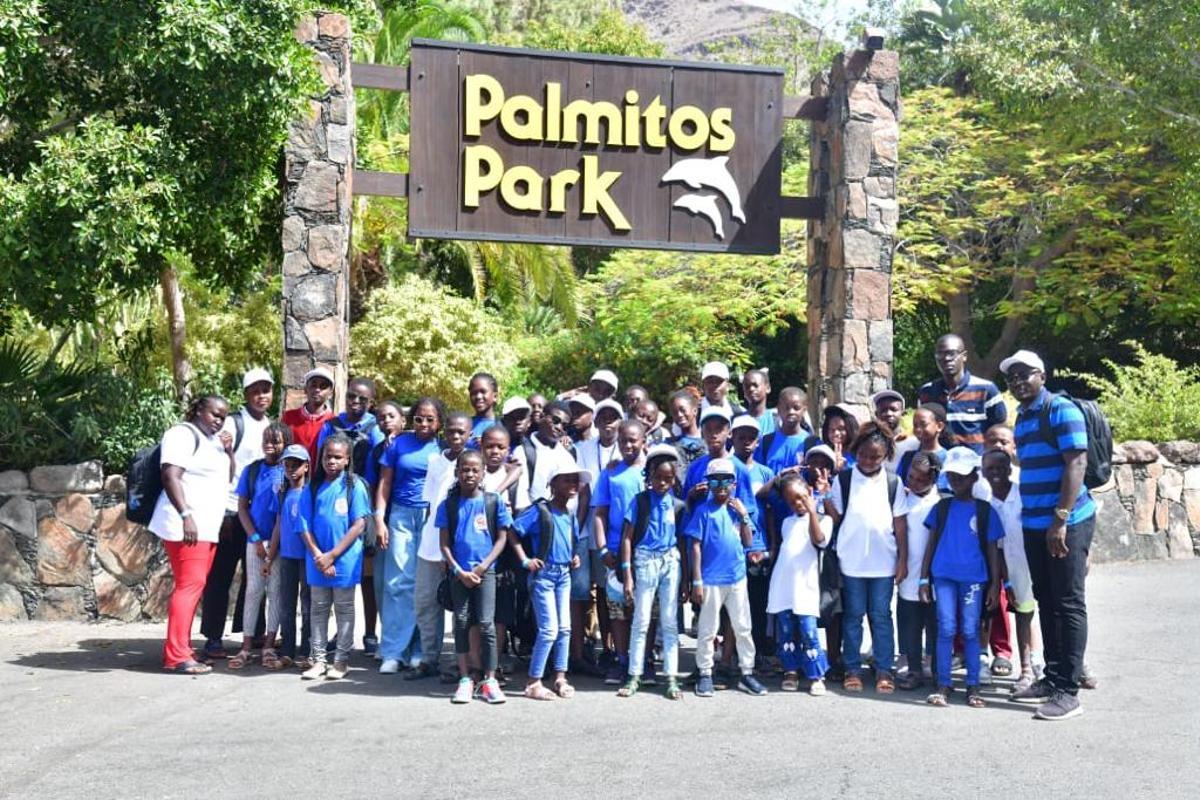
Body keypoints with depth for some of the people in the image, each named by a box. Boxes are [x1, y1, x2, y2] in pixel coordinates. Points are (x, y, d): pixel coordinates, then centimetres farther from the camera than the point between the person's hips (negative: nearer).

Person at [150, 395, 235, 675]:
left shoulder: (214, 441, 21)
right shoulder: (182, 434, -6)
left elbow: (227, 480, 24)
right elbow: (171, 476, -17)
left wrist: (229, 452, 8)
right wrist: (186, 515, -25)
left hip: (207, 528, 9)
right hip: (186, 526, -9)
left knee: (192, 586, 9)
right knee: (190, 584, -14)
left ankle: (178, 648, 14)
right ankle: (177, 655, -14)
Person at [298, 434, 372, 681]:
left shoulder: (354, 486, -6)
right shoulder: (313, 488, 4)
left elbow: (359, 525, -11)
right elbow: (305, 526, 2)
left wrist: (332, 555, -13)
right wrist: (318, 555, -11)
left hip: (345, 559, -3)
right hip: (317, 559, 3)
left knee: (344, 609, 7)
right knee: (319, 609, 10)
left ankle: (341, 660, 13)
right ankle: (318, 659, 17)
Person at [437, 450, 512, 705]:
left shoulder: (493, 502, 0)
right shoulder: (448, 505, 1)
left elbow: (501, 539, 2)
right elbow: (444, 543, 2)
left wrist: (483, 565, -9)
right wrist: (459, 571, -8)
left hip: (485, 571, -1)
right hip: (458, 572, 1)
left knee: (486, 624, -2)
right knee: (461, 622, 6)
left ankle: (489, 680, 7)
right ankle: (465, 679, 14)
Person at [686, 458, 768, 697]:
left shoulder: (738, 509, 7)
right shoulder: (703, 511, -5)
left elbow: (748, 542, 6)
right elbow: (696, 546, -6)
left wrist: (743, 516, -7)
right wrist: (697, 581, -9)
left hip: (737, 578, 4)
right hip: (711, 580, -4)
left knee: (743, 628, 10)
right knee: (708, 630, 5)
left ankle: (747, 673, 19)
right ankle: (705, 675, 16)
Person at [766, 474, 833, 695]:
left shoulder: (822, 519, 3)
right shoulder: (787, 522, 19)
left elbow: (819, 540, -16)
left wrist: (812, 511, -20)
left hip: (805, 586, -5)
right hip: (782, 586, 5)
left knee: (808, 632, -7)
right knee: (785, 632, 6)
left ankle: (816, 676, 2)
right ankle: (791, 671, 17)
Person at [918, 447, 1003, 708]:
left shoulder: (985, 510, 4)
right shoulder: (942, 508, 8)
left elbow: (992, 551, 6)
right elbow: (931, 545, 10)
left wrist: (995, 584, 2)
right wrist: (923, 579, 6)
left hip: (974, 577, -1)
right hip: (943, 575, 1)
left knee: (970, 631, 3)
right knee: (946, 629, -1)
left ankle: (973, 686, 10)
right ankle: (943, 685, 5)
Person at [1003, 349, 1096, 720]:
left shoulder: (1061, 410, -9)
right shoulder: (1022, 418, 14)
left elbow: (1076, 463, -16)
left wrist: (1061, 519, -22)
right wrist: (1030, 518, 16)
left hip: (1067, 523, -8)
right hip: (1034, 525, 8)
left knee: (1068, 605, -3)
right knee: (1047, 603, 12)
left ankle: (1068, 691, 0)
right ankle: (1052, 678, 21)